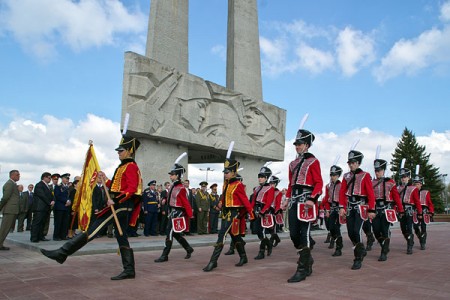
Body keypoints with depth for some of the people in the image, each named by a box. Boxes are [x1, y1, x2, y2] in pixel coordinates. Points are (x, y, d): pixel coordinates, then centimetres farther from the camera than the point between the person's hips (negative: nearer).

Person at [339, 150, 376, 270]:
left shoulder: (365, 175, -3)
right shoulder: (346, 176, 10)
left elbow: (371, 194, -6)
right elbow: (342, 192, 6)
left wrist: (371, 210, -9)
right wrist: (342, 207, -3)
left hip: (360, 207, -5)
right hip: (349, 207, 5)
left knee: (356, 232, -14)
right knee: (350, 233, 5)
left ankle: (358, 259, -2)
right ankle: (361, 250, 30)